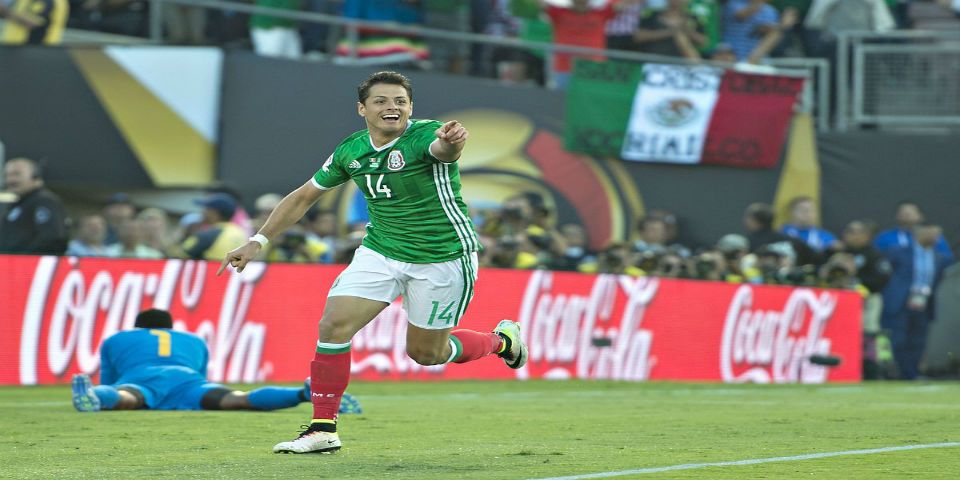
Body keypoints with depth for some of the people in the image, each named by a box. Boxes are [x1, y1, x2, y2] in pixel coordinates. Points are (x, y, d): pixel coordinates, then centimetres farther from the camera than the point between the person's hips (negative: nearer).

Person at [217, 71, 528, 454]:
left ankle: (502, 340, 37)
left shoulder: (426, 135, -21)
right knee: (333, 325, -13)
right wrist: (257, 242, 5)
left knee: (425, 353, 7)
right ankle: (323, 429, -2)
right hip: (380, 251, 5)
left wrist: (451, 143, -72)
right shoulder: (350, 152, -4)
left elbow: (443, 149, -47)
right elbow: (304, 197, 9)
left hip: (443, 258, -4)